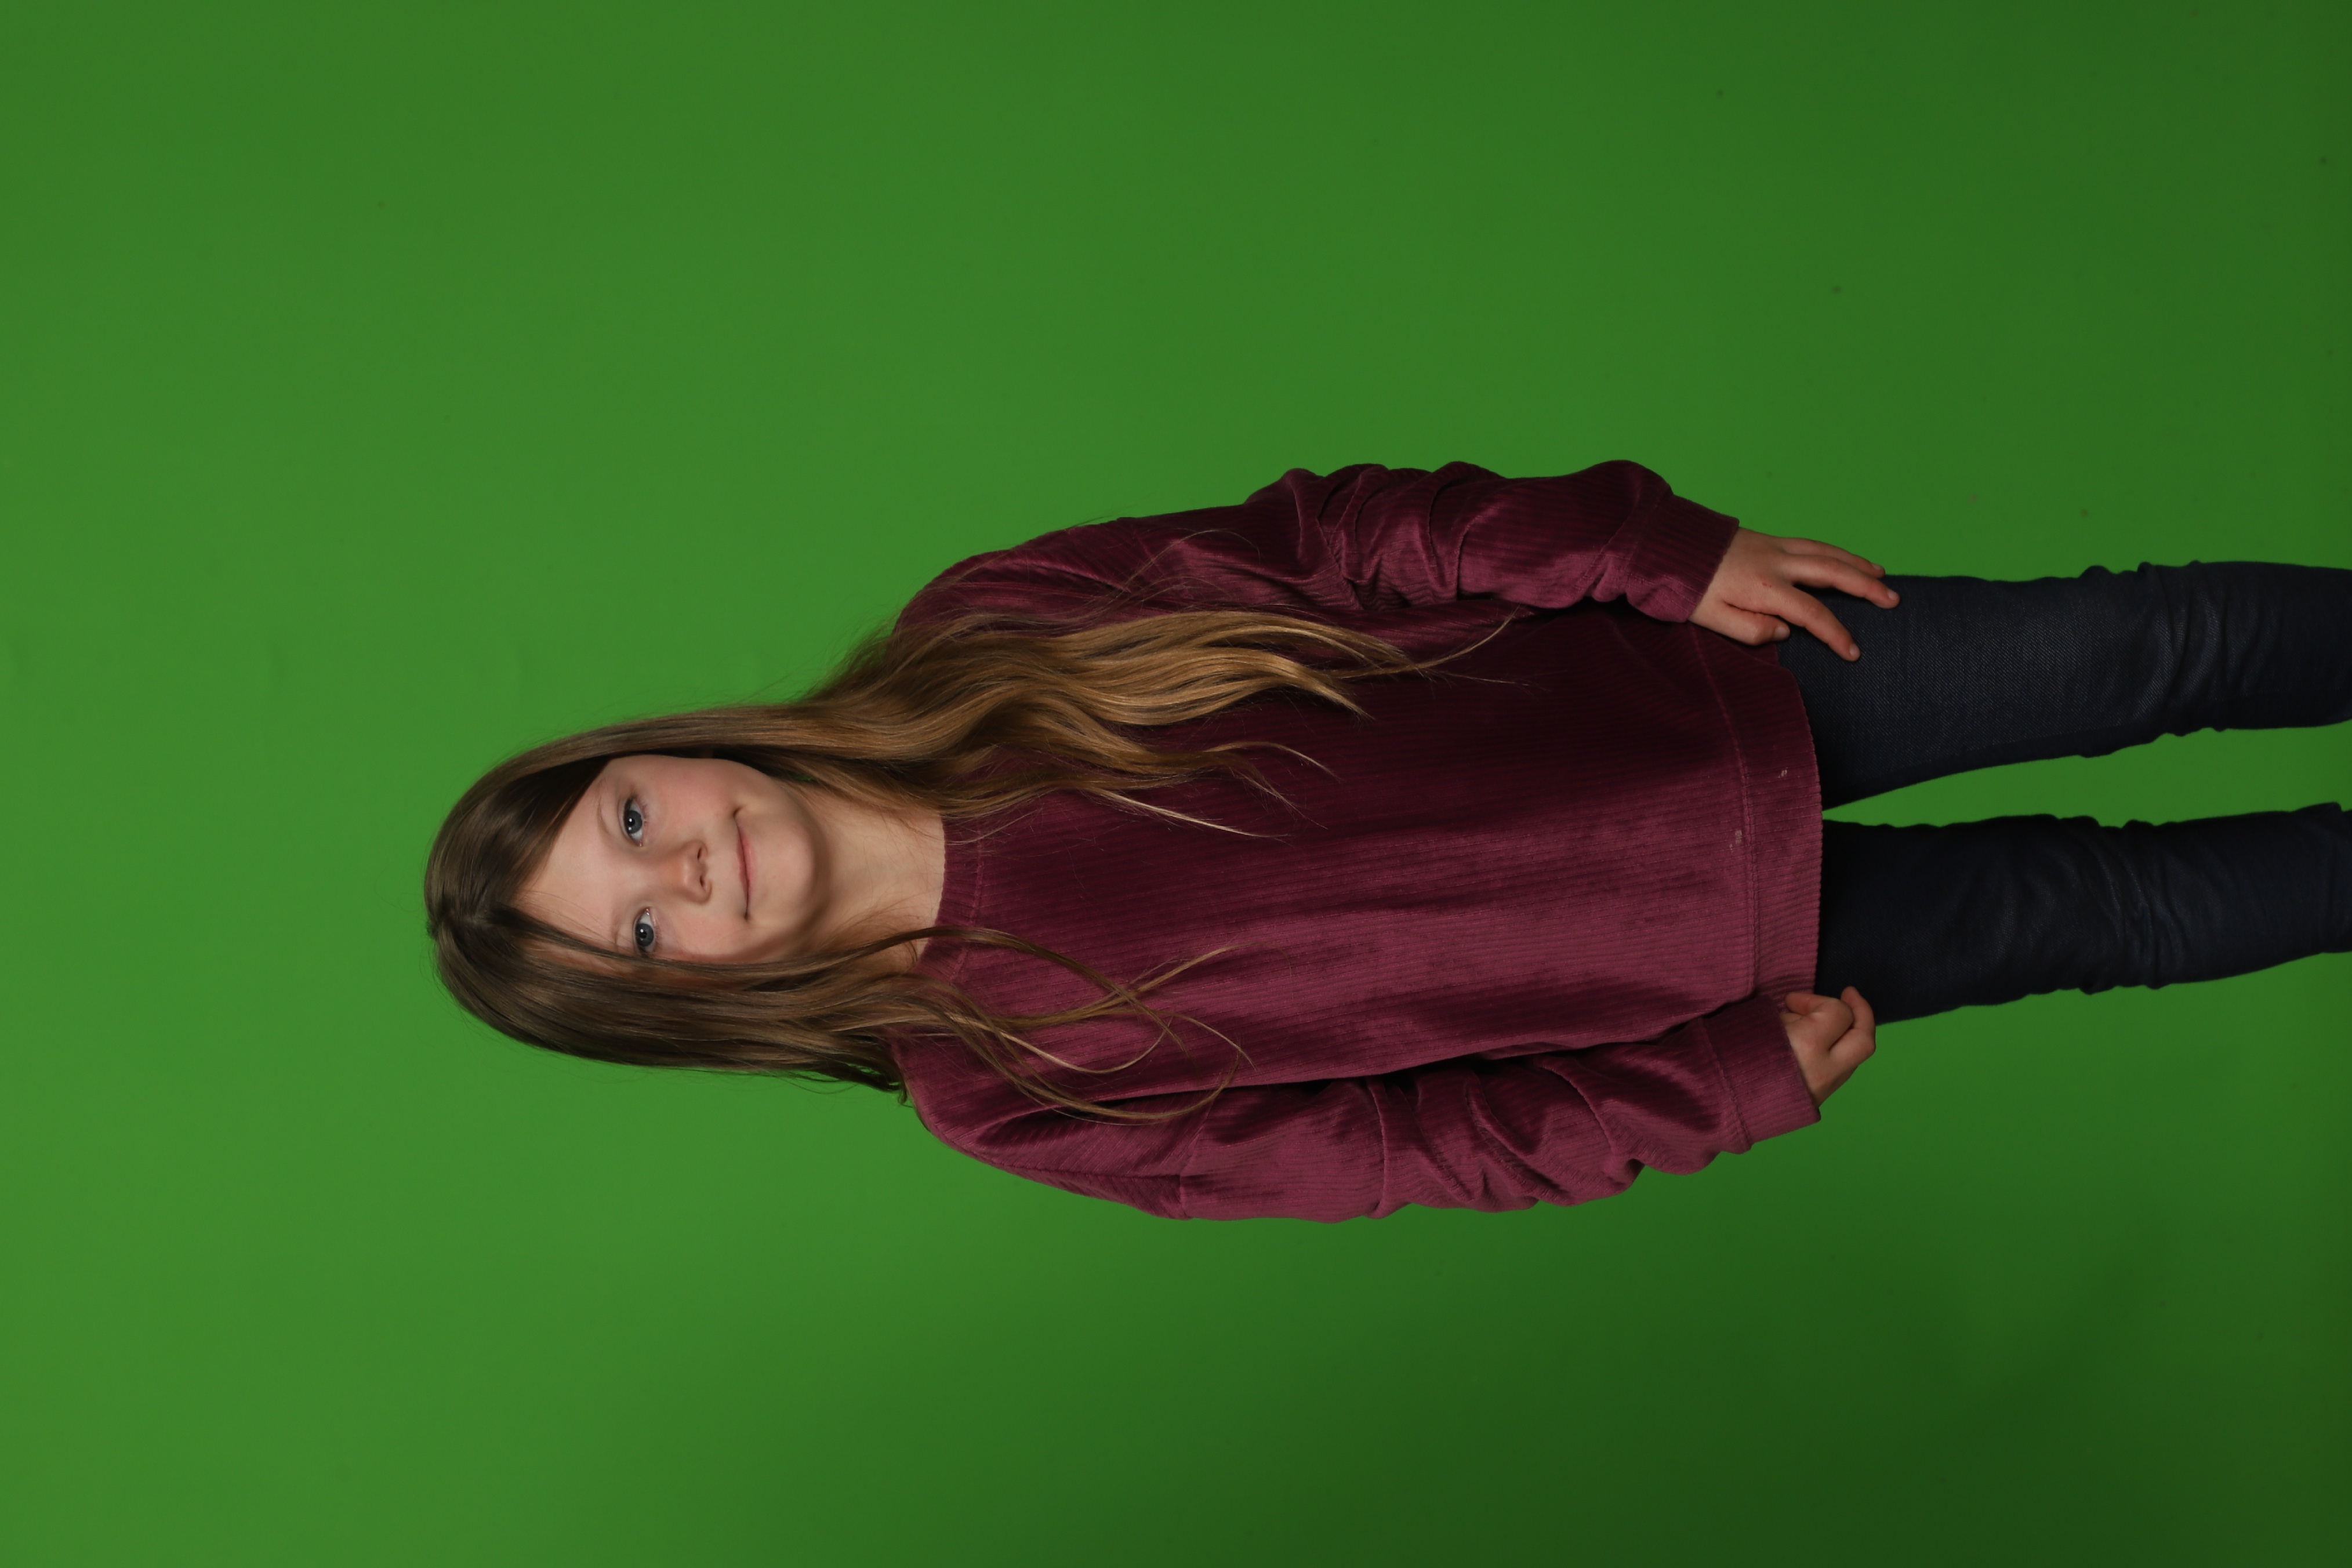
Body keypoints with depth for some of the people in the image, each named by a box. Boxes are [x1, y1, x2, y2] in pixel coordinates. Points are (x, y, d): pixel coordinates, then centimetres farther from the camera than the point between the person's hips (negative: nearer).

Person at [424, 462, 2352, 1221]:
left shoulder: (982, 638, -10)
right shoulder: (996, 1080, -13)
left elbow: (1327, 535, -5)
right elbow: (1401, 1142, -10)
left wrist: (1675, 556, -13)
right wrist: (1744, 1086, -12)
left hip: (1678, 678, 2)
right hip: (1702, 961, -2)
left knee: (2136, 643, 0)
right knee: (2101, 910, -2)